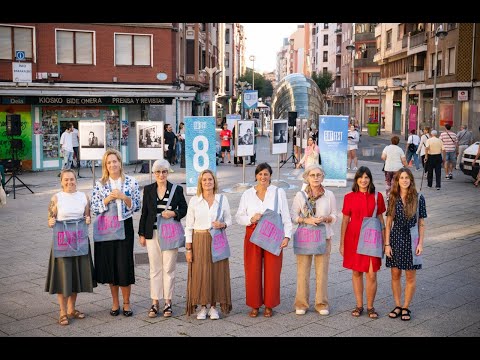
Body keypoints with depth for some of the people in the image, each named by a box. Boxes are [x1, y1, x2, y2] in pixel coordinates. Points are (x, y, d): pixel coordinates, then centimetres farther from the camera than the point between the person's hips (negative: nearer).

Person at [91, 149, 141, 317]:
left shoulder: (131, 182, 0)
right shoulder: (100, 184, 2)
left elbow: (136, 206, -1)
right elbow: (94, 208, -1)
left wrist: (124, 197, -16)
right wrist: (108, 199, -15)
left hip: (125, 226, -1)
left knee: (125, 264, 0)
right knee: (109, 264, 7)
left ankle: (126, 303, 15)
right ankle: (115, 303, 22)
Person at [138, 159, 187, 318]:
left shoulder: (177, 189, 2)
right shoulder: (148, 190, 7)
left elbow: (184, 209, 8)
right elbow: (144, 213, 9)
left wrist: (174, 213, -13)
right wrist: (141, 234, 6)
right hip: (152, 234, 1)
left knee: (169, 268, 2)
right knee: (155, 268, 5)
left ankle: (168, 302, 12)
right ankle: (155, 302, 12)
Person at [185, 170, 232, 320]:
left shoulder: (222, 199, 3)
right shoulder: (194, 201, 1)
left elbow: (229, 219, 11)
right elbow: (189, 225, 2)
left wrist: (223, 225, -13)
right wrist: (188, 248, -3)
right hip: (199, 241, 0)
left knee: (217, 272, 2)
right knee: (200, 273, 1)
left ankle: (213, 307, 16)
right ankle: (202, 307, 14)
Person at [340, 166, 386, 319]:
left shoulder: (377, 197, 1)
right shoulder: (349, 197, -1)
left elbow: (380, 220, 7)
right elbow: (345, 221, 3)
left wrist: (384, 241, 6)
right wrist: (342, 243, 3)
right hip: (354, 238, 0)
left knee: (371, 275, -2)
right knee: (356, 272, 8)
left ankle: (370, 306, 14)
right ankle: (359, 305, 21)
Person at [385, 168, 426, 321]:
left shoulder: (418, 198, -4)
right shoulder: (393, 198, 1)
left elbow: (421, 223, -1)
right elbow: (389, 223, 3)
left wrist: (420, 243, -5)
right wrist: (387, 243, -1)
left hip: (411, 239, -2)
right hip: (396, 239, 2)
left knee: (410, 276, 6)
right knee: (395, 274, 8)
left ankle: (406, 307, 19)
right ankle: (398, 306, 21)